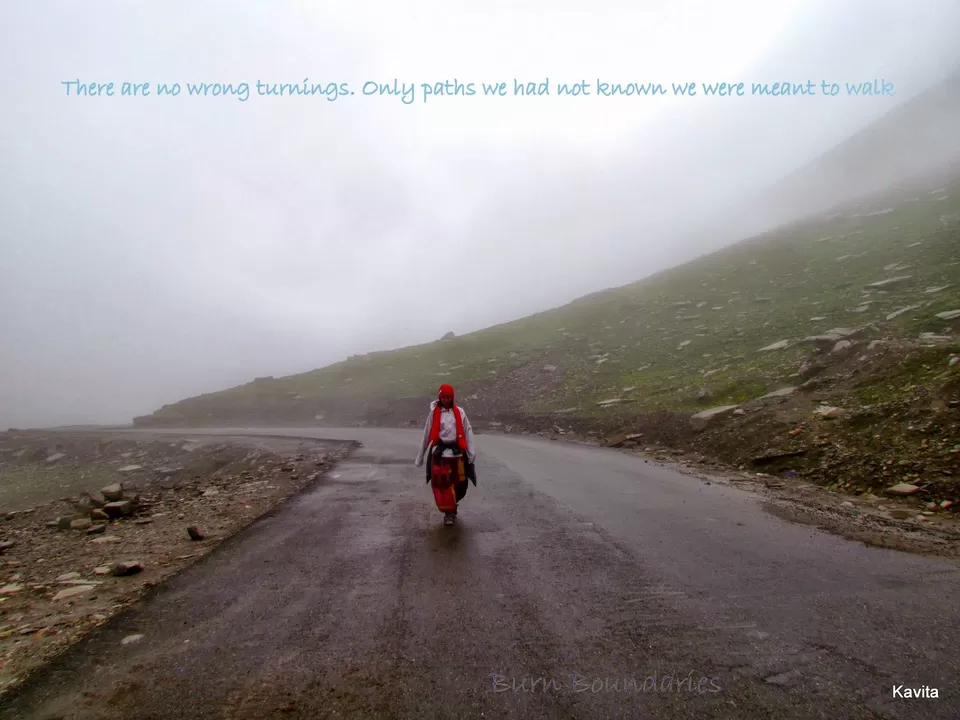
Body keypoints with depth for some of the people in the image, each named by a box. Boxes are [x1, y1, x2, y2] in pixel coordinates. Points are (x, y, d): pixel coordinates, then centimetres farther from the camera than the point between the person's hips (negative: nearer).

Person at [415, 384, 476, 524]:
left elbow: (468, 431, 4)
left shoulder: (459, 412, 6)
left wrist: (472, 452, -3)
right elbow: (427, 434, 7)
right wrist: (420, 455, 9)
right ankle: (448, 511, 12)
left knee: (462, 483, 0)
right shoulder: (434, 412, 4)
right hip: (440, 448, -1)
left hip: (457, 447, 1)